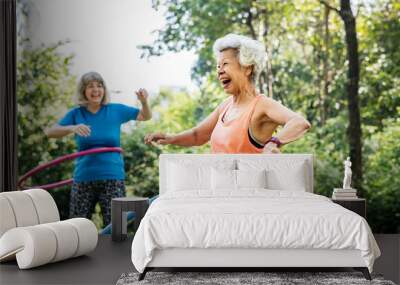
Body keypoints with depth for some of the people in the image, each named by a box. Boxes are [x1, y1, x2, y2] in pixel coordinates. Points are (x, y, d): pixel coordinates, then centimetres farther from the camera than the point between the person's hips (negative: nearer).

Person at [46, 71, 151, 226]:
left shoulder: (115, 110, 3)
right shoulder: (76, 114, 2)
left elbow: (146, 116, 11)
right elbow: (50, 132, -8)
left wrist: (144, 101, -9)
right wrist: (72, 128, -25)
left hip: (113, 178, -1)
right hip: (83, 179, 1)